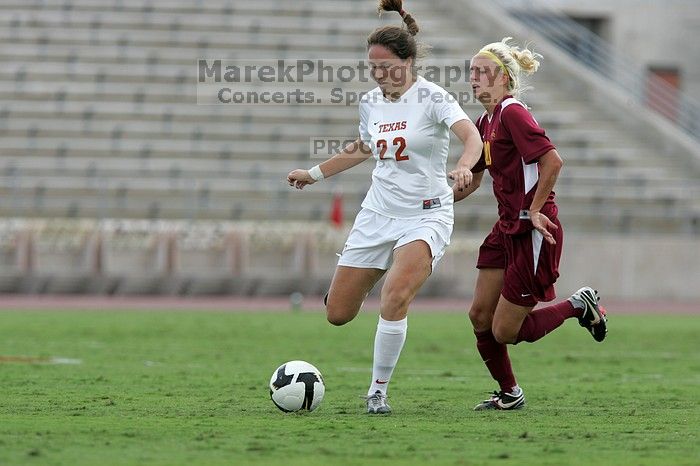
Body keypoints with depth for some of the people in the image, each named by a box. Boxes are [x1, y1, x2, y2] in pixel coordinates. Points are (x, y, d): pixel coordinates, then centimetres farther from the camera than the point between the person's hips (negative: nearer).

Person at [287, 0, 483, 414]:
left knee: (394, 299, -29)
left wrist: (465, 165, -49)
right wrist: (315, 173, 31)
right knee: (338, 314, 3)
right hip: (378, 214, 6)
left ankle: (378, 391, -12)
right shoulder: (371, 103, 6)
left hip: (426, 216, -6)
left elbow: (472, 136, -27)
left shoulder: (432, 97, -11)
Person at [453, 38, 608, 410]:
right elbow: (472, 179, 25)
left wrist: (535, 209, -21)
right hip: (507, 229, 9)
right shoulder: (487, 121, 13)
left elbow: (552, 161, -26)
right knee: (480, 316, 7)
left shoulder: (512, 113, -16)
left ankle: (579, 306, 15)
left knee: (505, 332, -4)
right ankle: (509, 394, 24)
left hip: (533, 233, -9)